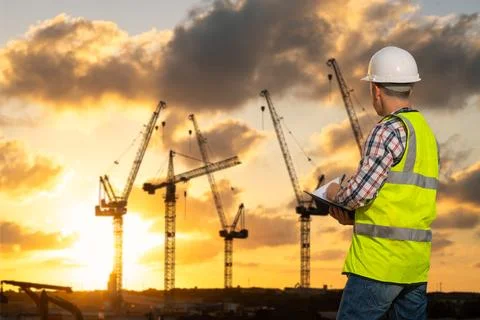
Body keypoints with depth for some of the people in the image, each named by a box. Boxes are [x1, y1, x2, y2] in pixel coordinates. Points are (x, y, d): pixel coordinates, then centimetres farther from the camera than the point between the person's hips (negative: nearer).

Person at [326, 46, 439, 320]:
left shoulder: (391, 129, -11)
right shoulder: (427, 132, 16)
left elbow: (361, 190, -17)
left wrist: (335, 193, 4)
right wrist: (357, 216, 15)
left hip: (381, 258, -9)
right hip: (417, 260, 9)